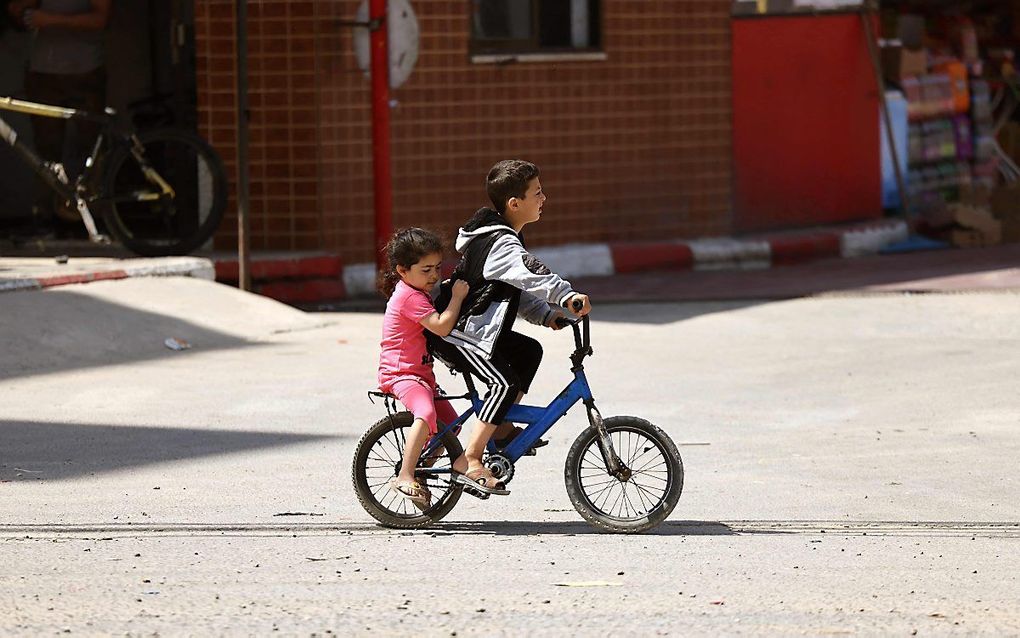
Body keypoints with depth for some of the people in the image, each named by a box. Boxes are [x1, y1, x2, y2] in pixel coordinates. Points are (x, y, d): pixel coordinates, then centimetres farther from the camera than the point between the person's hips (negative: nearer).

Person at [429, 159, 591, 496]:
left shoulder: (500, 237, 13)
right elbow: (530, 273, -41)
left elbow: (518, 289, 17)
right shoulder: (501, 244, -21)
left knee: (529, 351, 17)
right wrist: (566, 295, -52)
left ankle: (502, 429, 21)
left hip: (472, 326, 11)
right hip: (455, 333, -11)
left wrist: (546, 314, 2)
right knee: (505, 383, -21)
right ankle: (470, 462, -21)